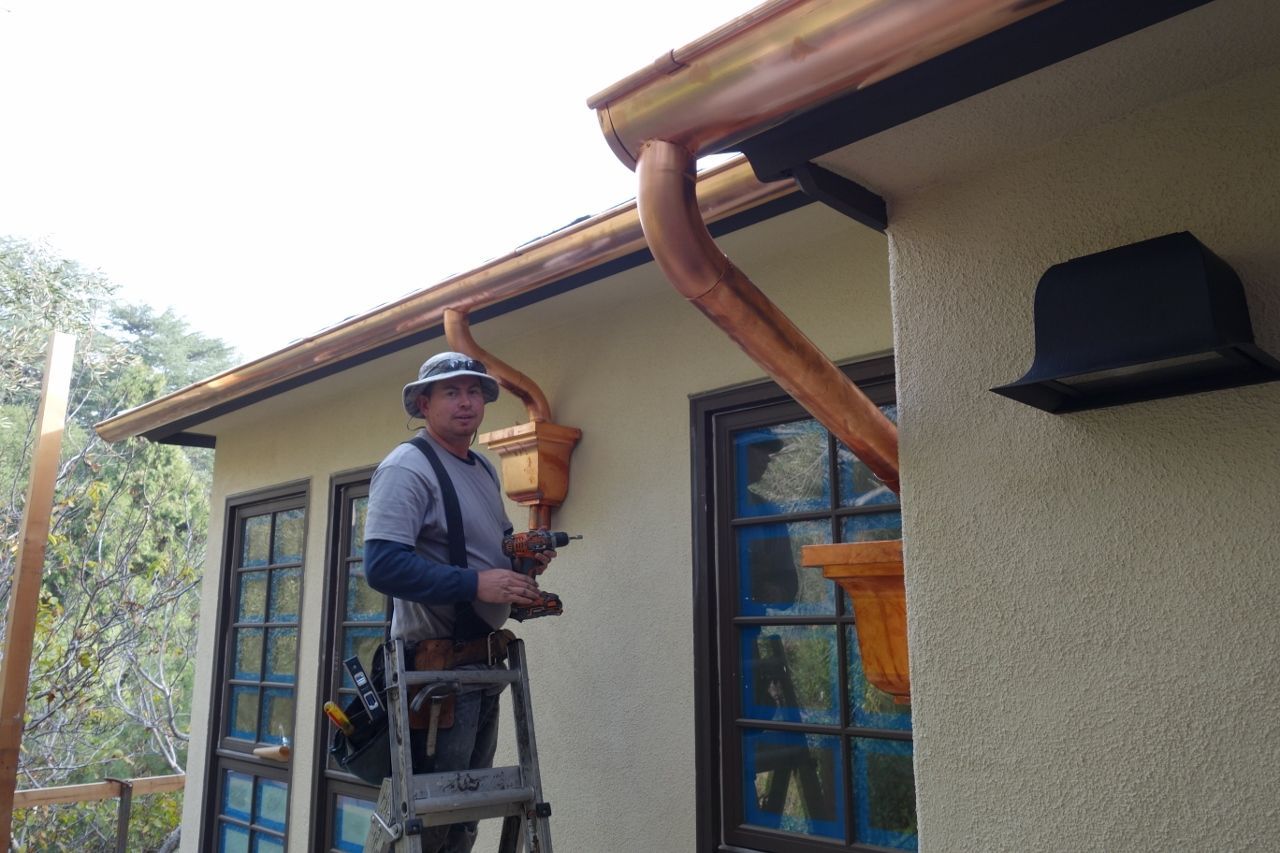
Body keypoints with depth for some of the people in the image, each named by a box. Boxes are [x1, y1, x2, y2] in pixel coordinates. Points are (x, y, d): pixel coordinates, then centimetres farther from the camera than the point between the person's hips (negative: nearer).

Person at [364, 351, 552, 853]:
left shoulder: (484, 470, 14)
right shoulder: (407, 467, -13)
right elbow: (382, 566, -24)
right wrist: (476, 584, -28)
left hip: (485, 659, 9)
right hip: (436, 660, -9)